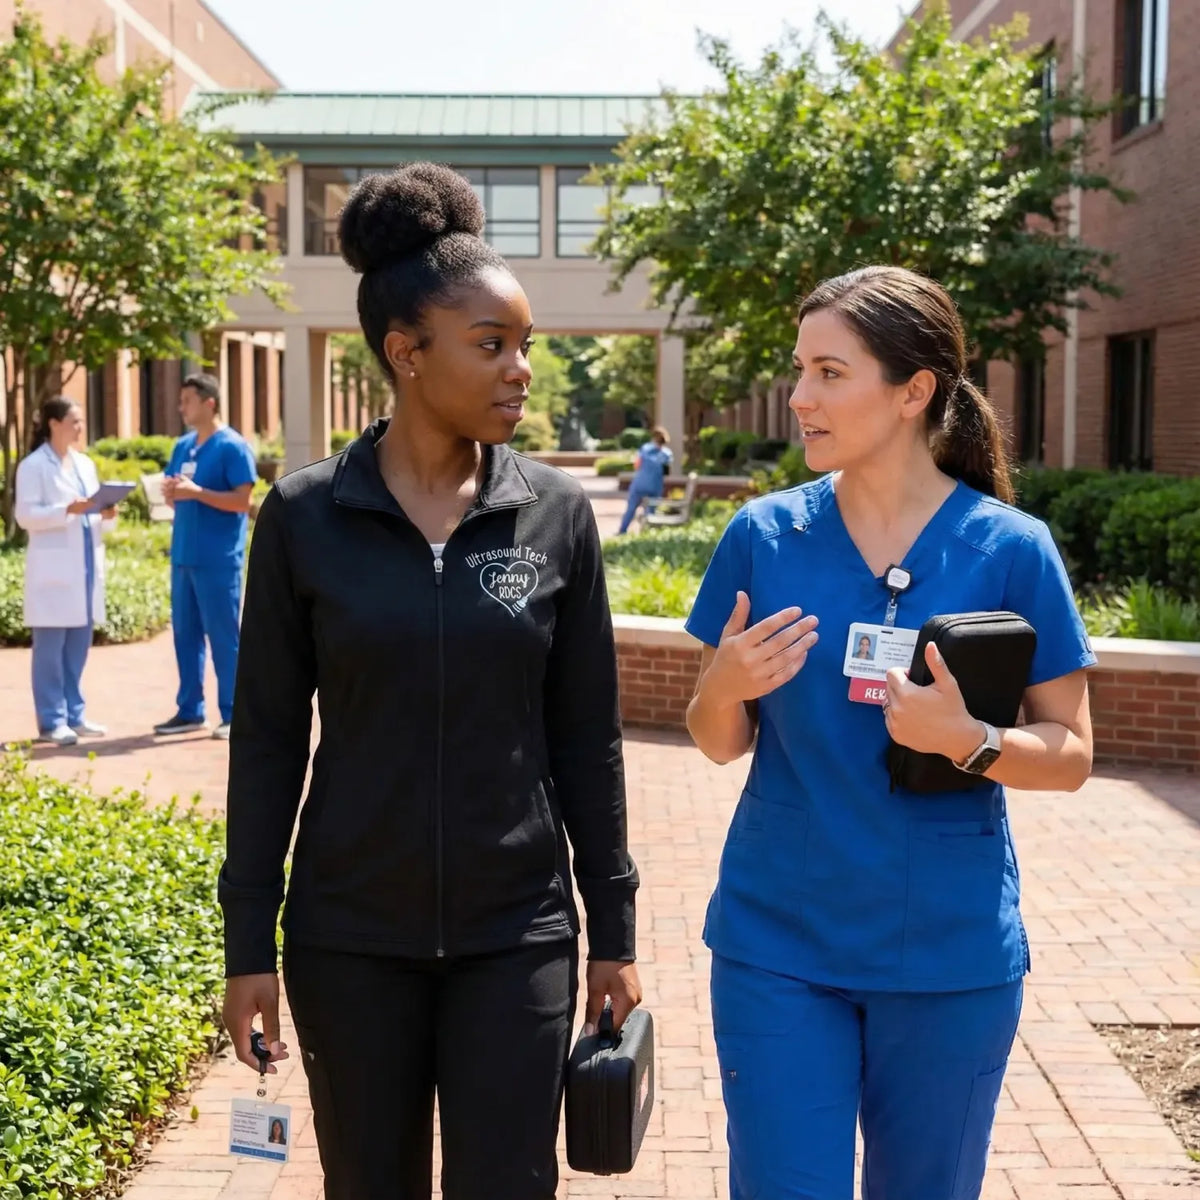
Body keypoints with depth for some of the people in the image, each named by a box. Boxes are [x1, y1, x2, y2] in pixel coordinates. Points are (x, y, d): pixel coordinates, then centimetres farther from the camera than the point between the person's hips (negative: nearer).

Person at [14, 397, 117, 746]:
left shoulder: (85, 464, 17)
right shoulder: (33, 466, -5)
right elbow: (25, 515, -13)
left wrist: (106, 516, -2)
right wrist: (68, 510, -23)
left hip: (86, 566, 7)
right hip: (53, 569, -7)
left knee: (78, 646, 9)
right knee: (50, 646, -4)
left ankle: (74, 715, 17)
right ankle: (52, 722, -1)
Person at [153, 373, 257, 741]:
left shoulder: (233, 447, -8)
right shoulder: (182, 446, 14)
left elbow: (241, 501, -14)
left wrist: (196, 492, -19)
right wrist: (170, 493, -3)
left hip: (218, 560, -7)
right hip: (183, 555, 7)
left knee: (223, 636, -2)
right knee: (185, 633, 9)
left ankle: (233, 714, 5)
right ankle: (189, 711, 17)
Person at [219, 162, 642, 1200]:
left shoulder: (557, 513, -3)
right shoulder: (306, 514, -6)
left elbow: (587, 738, 2)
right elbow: (267, 737, -1)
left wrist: (613, 928, 3)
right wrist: (248, 940, -2)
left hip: (516, 933, 0)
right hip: (349, 936, 0)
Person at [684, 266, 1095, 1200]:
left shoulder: (1010, 548, -8)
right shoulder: (765, 535, -2)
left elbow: (1071, 756, -3)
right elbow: (719, 741, 5)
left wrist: (970, 741, -23)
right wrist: (724, 688, -17)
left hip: (951, 952, 0)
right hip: (779, 944, 1)